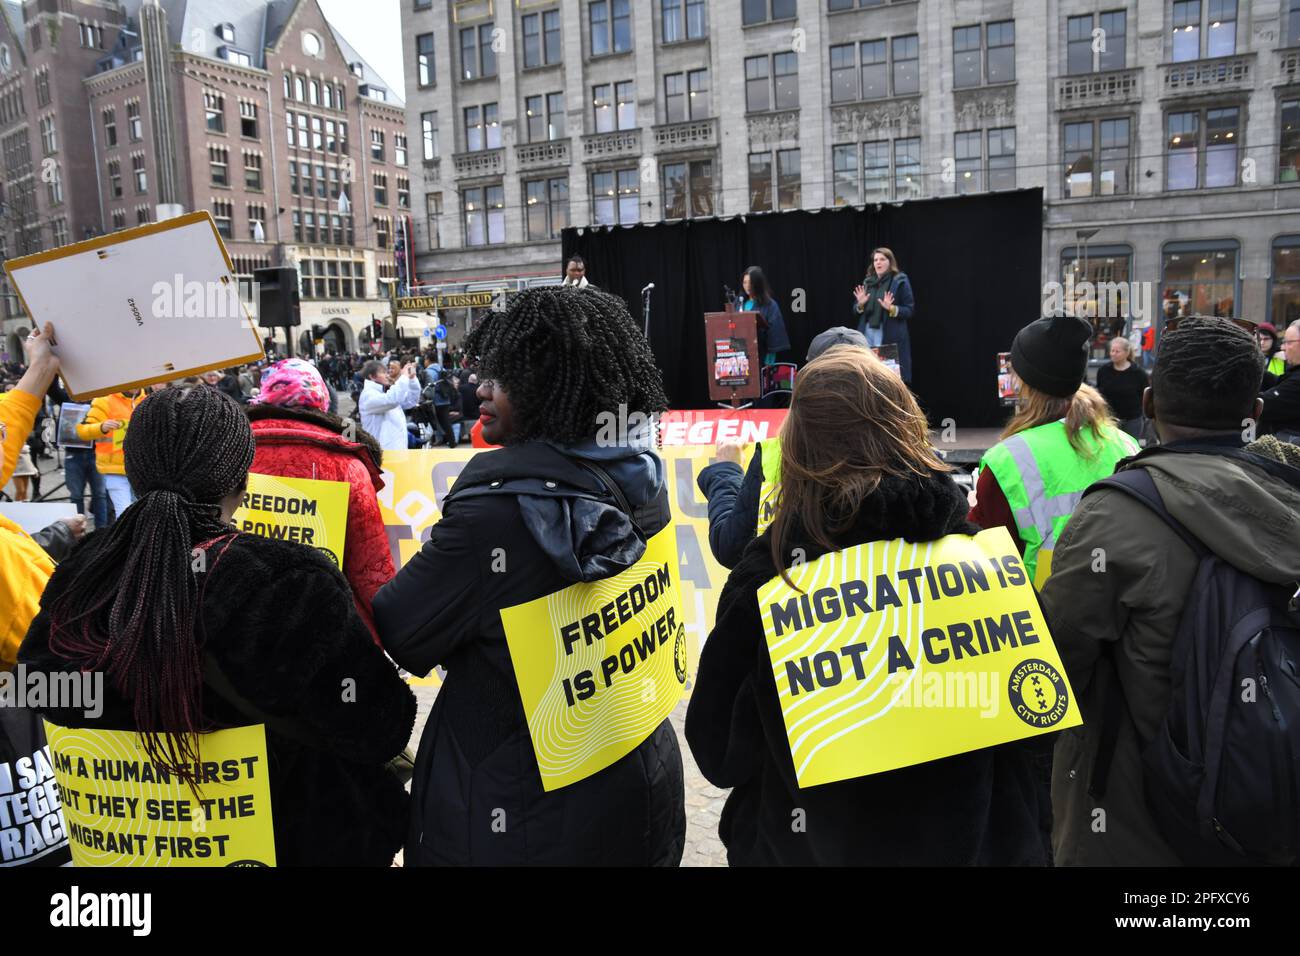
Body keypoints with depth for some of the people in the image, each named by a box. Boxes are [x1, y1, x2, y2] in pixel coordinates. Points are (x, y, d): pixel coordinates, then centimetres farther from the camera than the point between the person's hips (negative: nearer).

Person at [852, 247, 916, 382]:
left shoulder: (900, 281, -1)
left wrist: (891, 308, -20)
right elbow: (855, 312, 16)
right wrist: (860, 304, -5)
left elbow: (910, 311, -5)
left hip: (890, 336, -4)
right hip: (867, 333, 5)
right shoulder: (868, 282, 13)